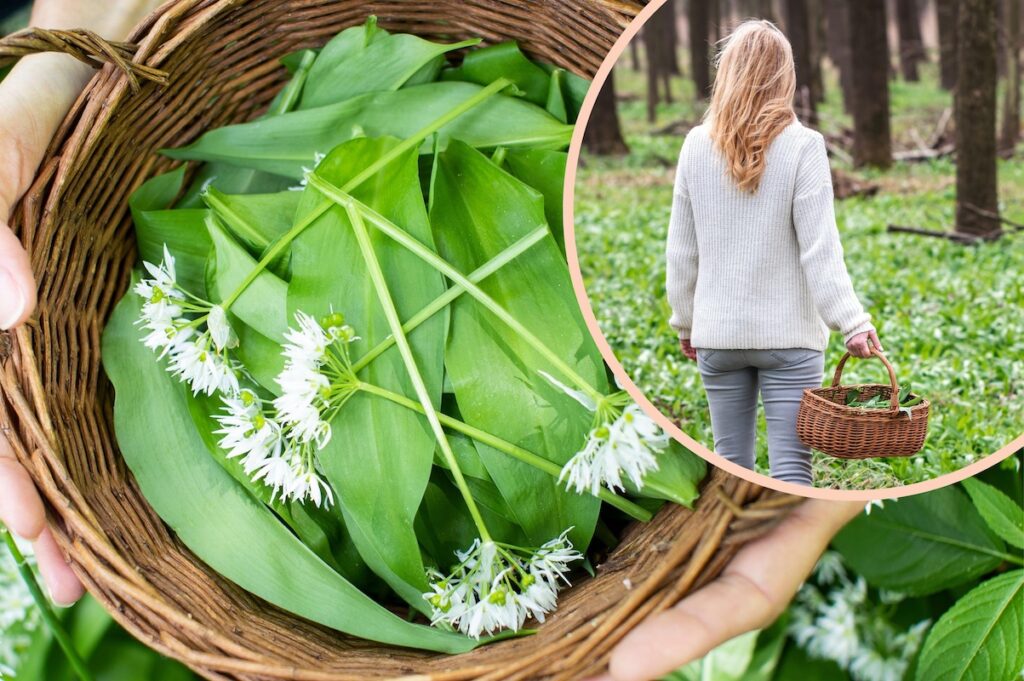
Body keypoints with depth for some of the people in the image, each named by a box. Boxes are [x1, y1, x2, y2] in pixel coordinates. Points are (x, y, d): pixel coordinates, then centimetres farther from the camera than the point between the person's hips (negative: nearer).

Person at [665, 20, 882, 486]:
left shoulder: (697, 146, 1)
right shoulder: (802, 145, -9)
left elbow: (681, 250, 6)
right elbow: (819, 248, -13)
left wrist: (685, 322, 16)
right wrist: (852, 322, -11)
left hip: (718, 333, 3)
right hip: (789, 334, -3)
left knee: (732, 463, 13)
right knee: (791, 468, 1)